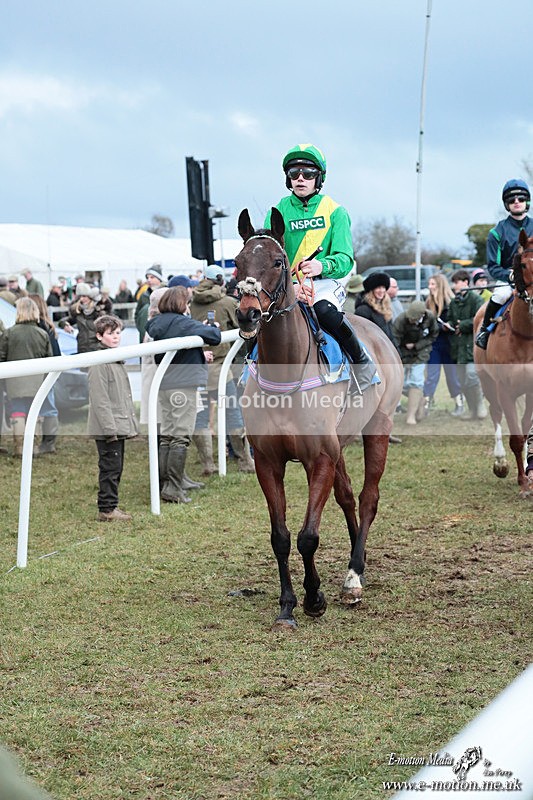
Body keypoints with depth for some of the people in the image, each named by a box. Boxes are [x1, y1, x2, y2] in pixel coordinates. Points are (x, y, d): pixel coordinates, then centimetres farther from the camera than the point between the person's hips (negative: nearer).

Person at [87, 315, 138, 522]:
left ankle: (110, 507, 21)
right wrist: (110, 428, -21)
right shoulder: (99, 363, -13)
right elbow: (100, 399, -18)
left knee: (116, 468, 13)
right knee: (110, 468, -5)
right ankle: (106, 509, 1)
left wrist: (130, 424, 17)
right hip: (108, 429, -9)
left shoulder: (117, 360, 16)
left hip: (119, 426, 9)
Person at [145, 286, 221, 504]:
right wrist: (214, 327, 9)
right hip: (183, 384, -8)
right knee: (181, 436, -4)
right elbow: (214, 336, -13)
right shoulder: (183, 323, -12)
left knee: (166, 435, 13)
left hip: (163, 385, 8)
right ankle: (173, 488, -6)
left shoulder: (155, 324, 10)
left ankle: (164, 484, 15)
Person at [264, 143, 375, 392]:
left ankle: (362, 362, -14)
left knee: (325, 309, -35)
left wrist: (322, 266, -35)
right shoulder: (279, 211, 5)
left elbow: (344, 259, -10)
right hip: (287, 283, 3)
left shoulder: (335, 212, 1)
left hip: (326, 280, -3)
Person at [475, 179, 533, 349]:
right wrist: (509, 275, -21)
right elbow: (492, 266, -1)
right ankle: (485, 329, -11)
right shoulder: (497, 232, 2)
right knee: (502, 294, -35)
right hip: (507, 279, -2)